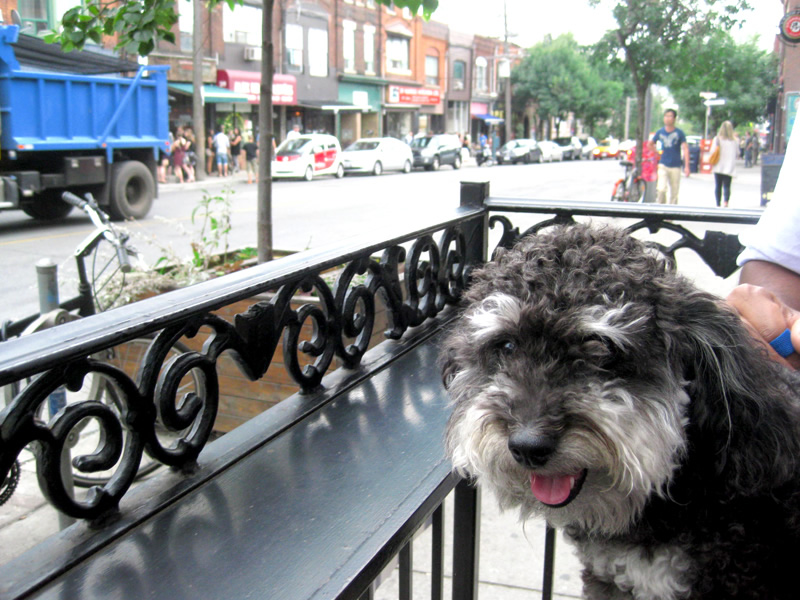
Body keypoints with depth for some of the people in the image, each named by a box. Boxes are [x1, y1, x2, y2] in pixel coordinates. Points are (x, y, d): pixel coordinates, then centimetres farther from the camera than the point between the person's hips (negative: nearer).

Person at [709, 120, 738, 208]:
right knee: (727, 186, -3)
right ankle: (725, 203, -24)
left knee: (717, 186, 8)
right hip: (729, 168, 0)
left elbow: (712, 151, -5)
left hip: (718, 167, 0)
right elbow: (737, 152, 8)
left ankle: (718, 204, 9)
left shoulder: (717, 139, -5)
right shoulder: (735, 140, -1)